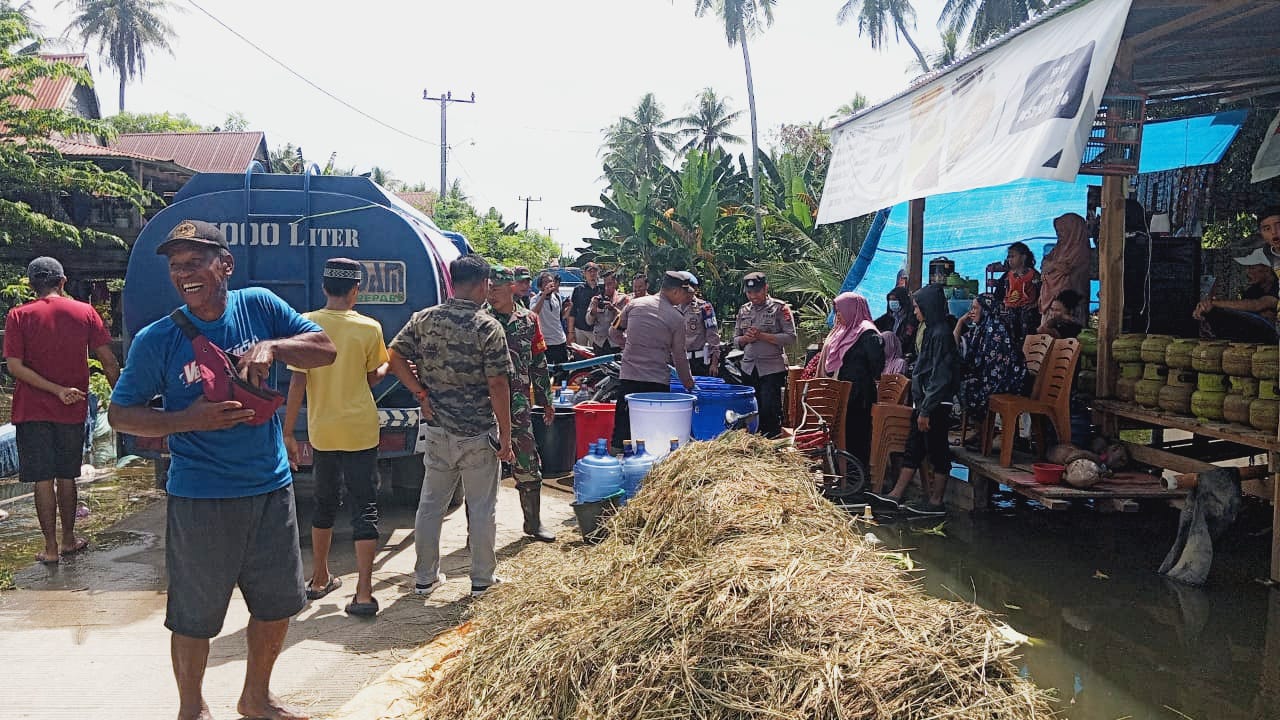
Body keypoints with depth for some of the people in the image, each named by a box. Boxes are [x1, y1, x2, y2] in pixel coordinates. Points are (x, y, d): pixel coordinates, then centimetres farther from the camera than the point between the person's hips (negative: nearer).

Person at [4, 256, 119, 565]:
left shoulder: (19, 316, -4)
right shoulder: (85, 312, -2)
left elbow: (15, 366, -13)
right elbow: (108, 361, -3)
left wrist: (57, 389, -14)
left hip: (32, 411, -1)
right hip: (72, 411, 1)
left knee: (43, 479, 4)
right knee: (66, 476, 14)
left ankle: (51, 547, 7)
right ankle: (68, 539, 23)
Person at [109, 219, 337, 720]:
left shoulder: (259, 306, -3)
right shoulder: (156, 340, -9)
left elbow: (325, 351, -2)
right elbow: (120, 415, -3)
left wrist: (273, 346, -21)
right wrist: (190, 420, -19)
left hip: (271, 488, 4)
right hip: (200, 499, -3)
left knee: (278, 603, 17)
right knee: (195, 616, 9)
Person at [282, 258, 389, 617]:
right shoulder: (369, 328, -8)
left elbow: (298, 382, -6)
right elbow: (373, 377, 4)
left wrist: (288, 432, -1)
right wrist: (388, 363, 25)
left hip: (322, 432, 2)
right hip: (360, 431, -2)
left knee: (325, 504, 19)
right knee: (364, 509, 2)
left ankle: (319, 580, 32)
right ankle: (363, 594, -3)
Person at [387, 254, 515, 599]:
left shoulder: (423, 319, 0)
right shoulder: (488, 327, -14)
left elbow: (394, 357, -1)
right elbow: (498, 385, -15)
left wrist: (421, 393, 3)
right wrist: (505, 437, -10)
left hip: (437, 429, 5)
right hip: (478, 434, -4)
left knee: (431, 503, 15)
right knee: (482, 507, 9)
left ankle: (425, 576, 26)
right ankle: (482, 578, 20)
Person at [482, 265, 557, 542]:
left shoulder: (528, 320, 7)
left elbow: (539, 363, 14)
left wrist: (546, 400, 15)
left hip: (518, 403, 2)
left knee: (528, 463, 7)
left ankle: (533, 522, 22)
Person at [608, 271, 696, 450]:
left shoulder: (635, 304, 4)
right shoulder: (677, 318, -4)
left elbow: (615, 332, 14)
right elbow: (679, 357, 4)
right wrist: (688, 382, 18)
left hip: (628, 377, 3)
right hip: (658, 381, -3)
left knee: (622, 431, 7)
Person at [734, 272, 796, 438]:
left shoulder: (779, 308, -2)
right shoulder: (743, 310, 13)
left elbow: (790, 337, -9)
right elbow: (736, 340, 17)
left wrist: (762, 336, -15)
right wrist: (746, 338, -6)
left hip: (772, 368, -5)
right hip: (749, 368, 5)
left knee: (769, 411, -8)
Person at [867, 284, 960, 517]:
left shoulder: (941, 334, -16)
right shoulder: (932, 331, 14)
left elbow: (941, 377, -20)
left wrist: (926, 410, -20)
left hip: (936, 406, -10)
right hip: (926, 404, 10)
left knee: (938, 453, 1)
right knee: (913, 450, 11)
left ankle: (936, 502, 10)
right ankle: (895, 496, 16)